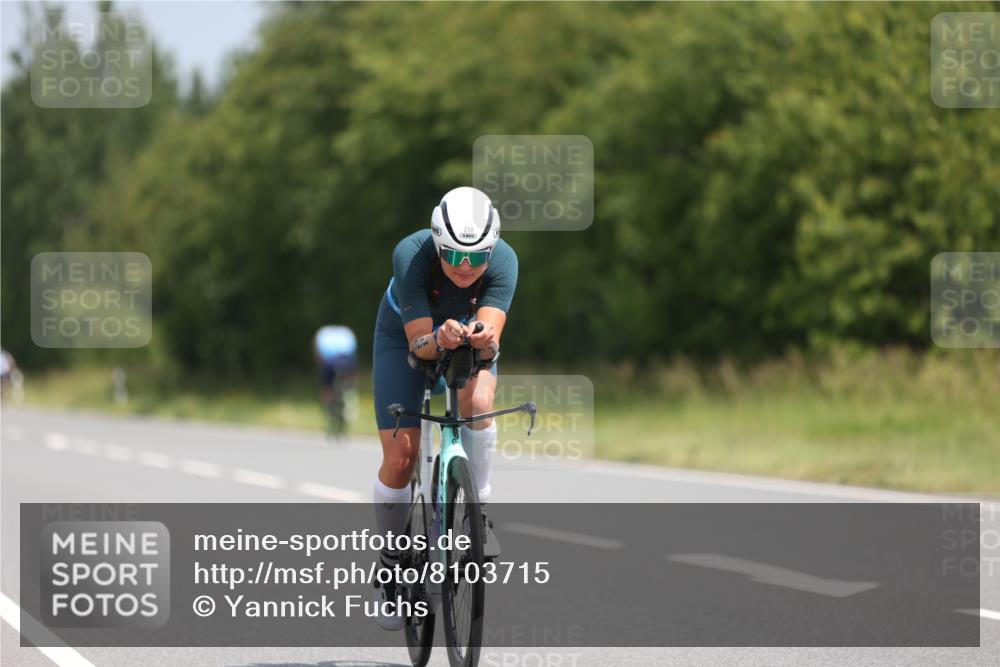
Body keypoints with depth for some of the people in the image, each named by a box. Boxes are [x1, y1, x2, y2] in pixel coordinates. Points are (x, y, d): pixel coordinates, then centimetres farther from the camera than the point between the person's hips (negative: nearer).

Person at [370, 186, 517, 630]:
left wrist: (484, 341, -62)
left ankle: (478, 514, -14)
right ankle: (390, 562, 11)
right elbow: (418, 343, -36)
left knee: (478, 400, -33)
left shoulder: (503, 261, -32)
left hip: (469, 334, 1)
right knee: (400, 456, -11)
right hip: (406, 335, -1)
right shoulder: (410, 256, -36)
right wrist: (440, 340, -58)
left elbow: (492, 337, -39)